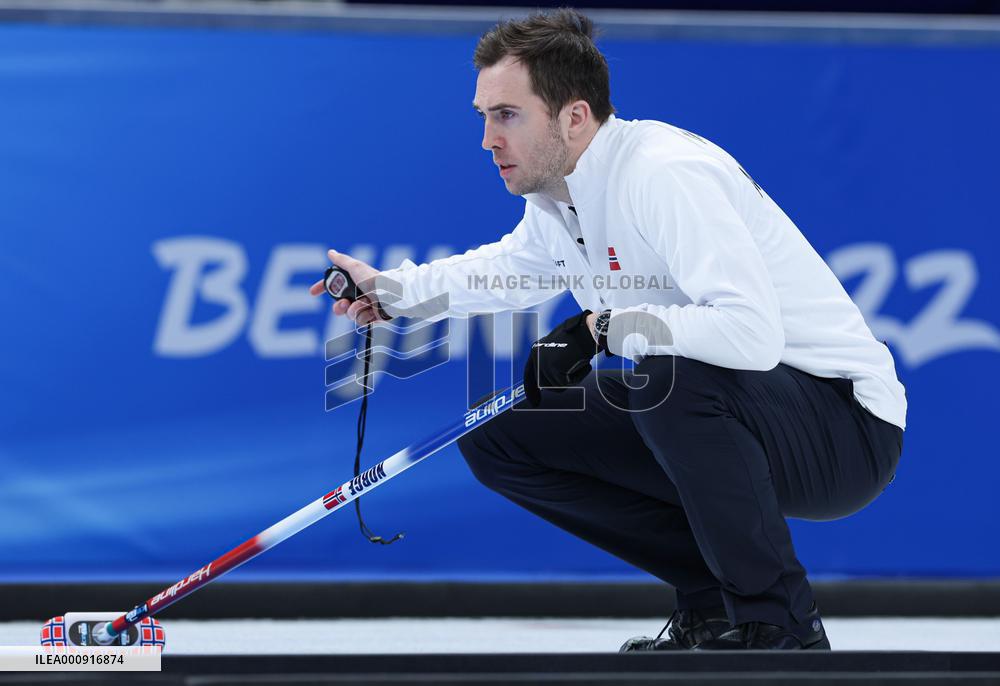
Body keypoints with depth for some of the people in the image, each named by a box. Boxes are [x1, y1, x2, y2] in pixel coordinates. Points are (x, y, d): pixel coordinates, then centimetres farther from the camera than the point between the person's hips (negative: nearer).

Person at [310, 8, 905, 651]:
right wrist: (392, 289, 19)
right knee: (497, 433, 4)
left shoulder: (667, 174, -25)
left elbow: (752, 332, -37)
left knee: (674, 377, -38)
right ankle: (714, 599, 7)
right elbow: (509, 267, 31)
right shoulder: (558, 193, 5)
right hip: (717, 424, 9)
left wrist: (602, 330, -27)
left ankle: (780, 626, -19)